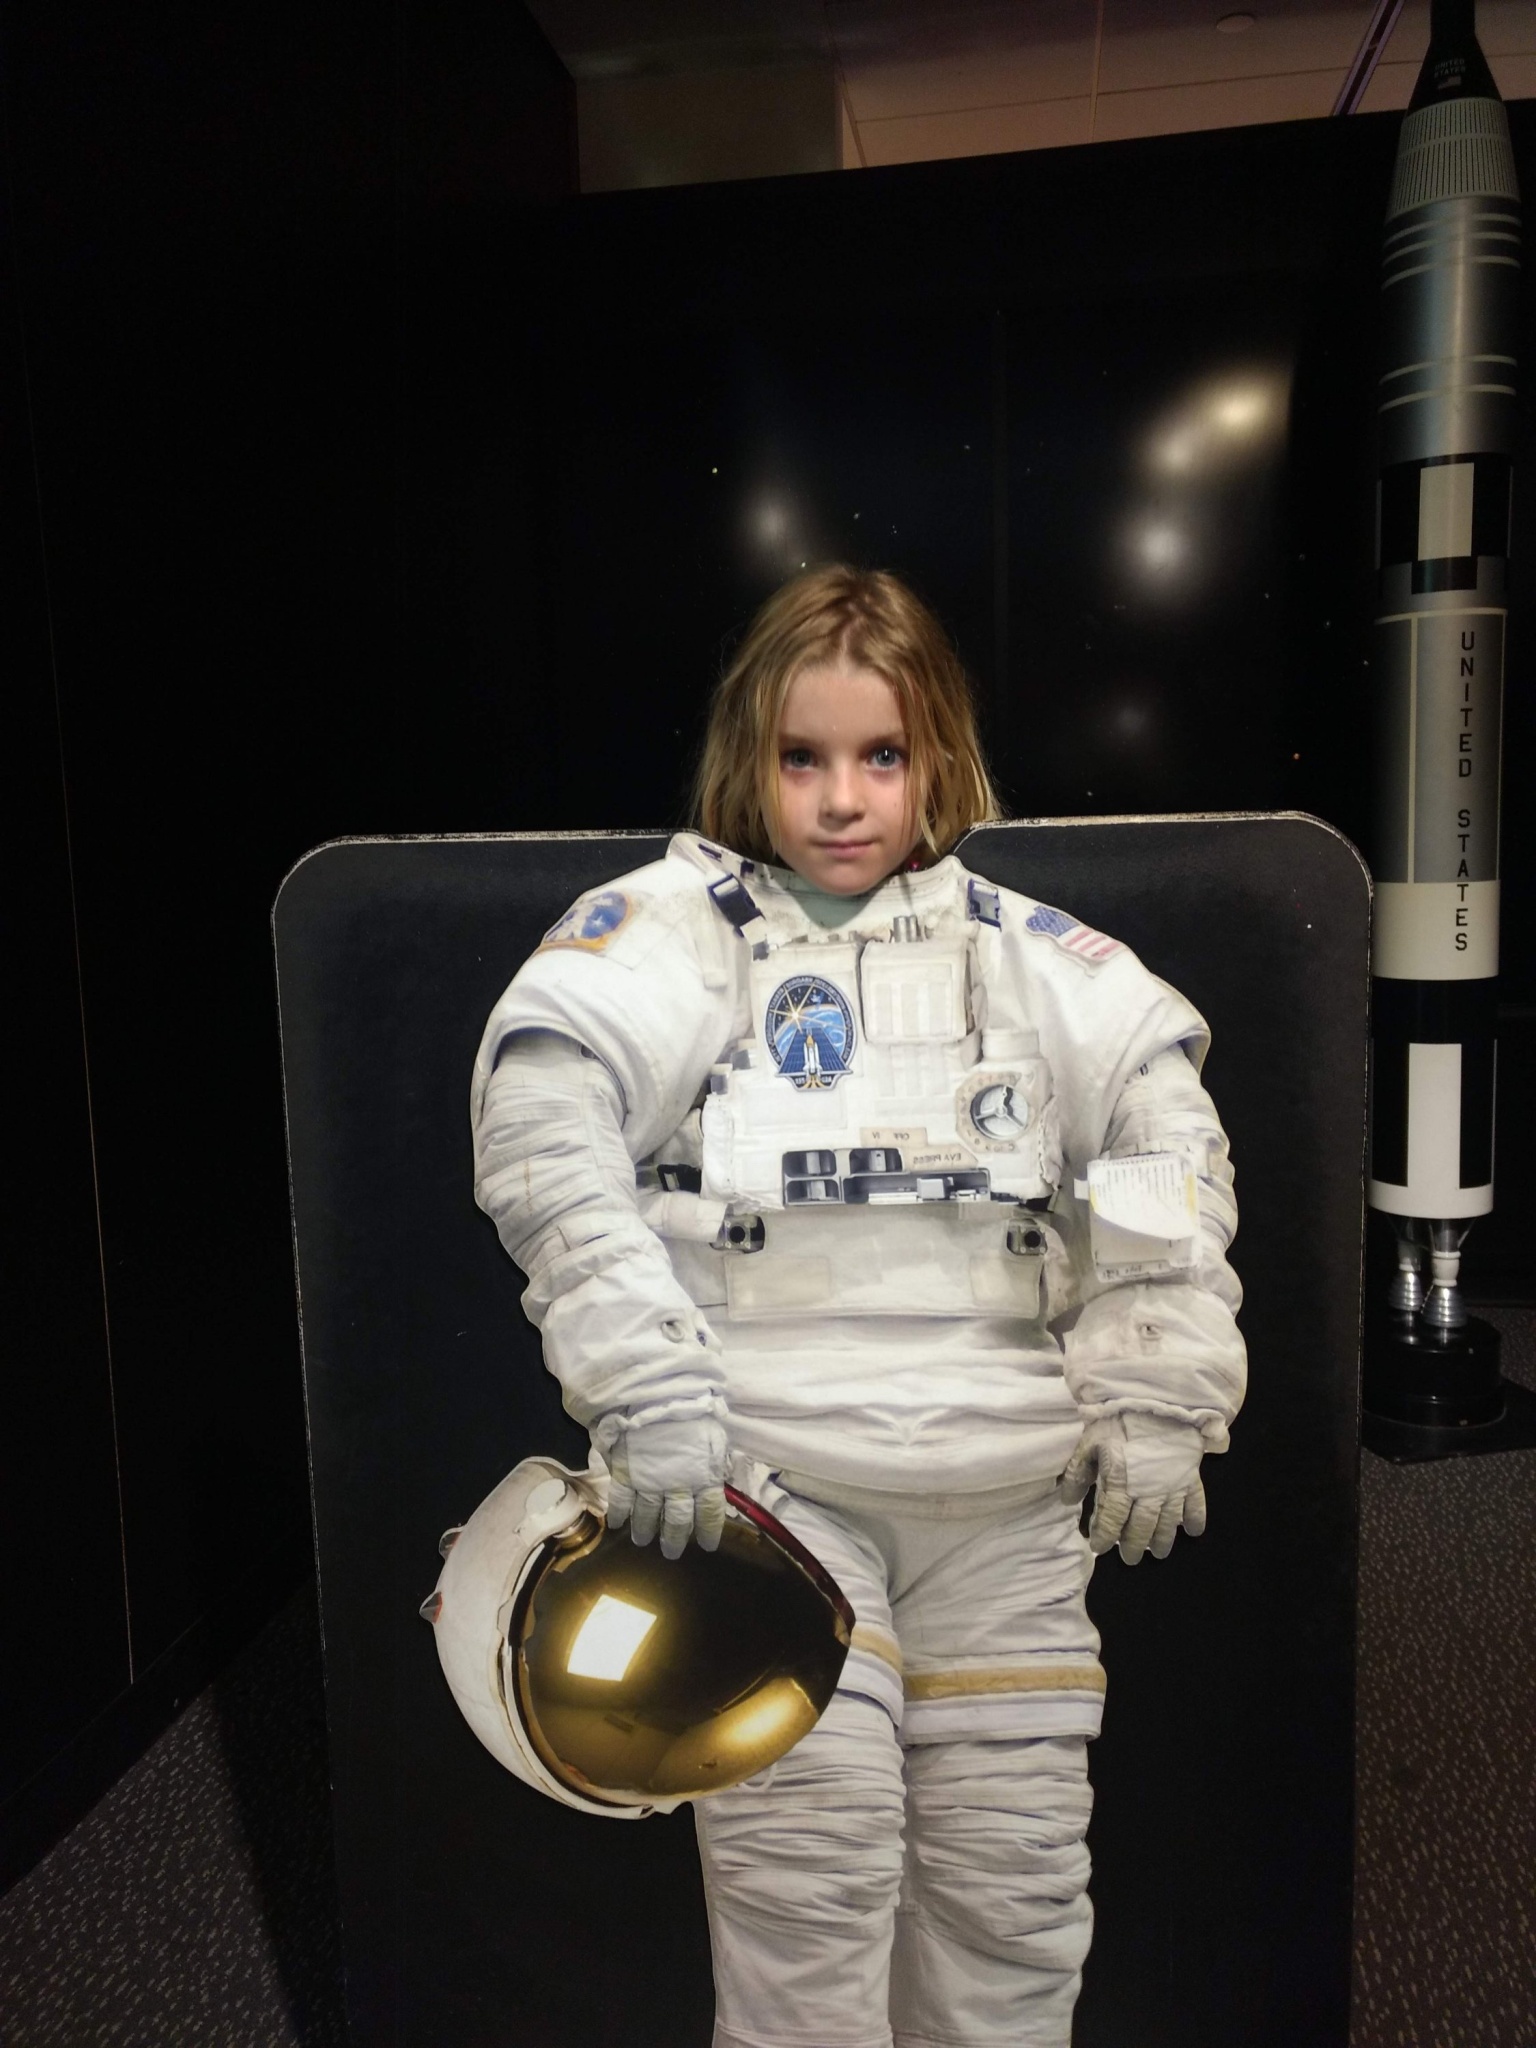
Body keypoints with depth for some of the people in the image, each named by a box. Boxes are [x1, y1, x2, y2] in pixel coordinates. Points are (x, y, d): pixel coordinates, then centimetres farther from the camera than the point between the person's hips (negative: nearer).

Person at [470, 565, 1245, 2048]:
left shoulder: (1011, 942, 12)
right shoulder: (676, 925, 2)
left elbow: (1164, 1119, 7)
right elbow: (541, 1110, -13)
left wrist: (1159, 1385, -2)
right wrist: (645, 1384, -21)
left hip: (1006, 1488, 3)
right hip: (764, 1463, -3)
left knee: (1018, 1900, 10)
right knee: (811, 1883, -6)